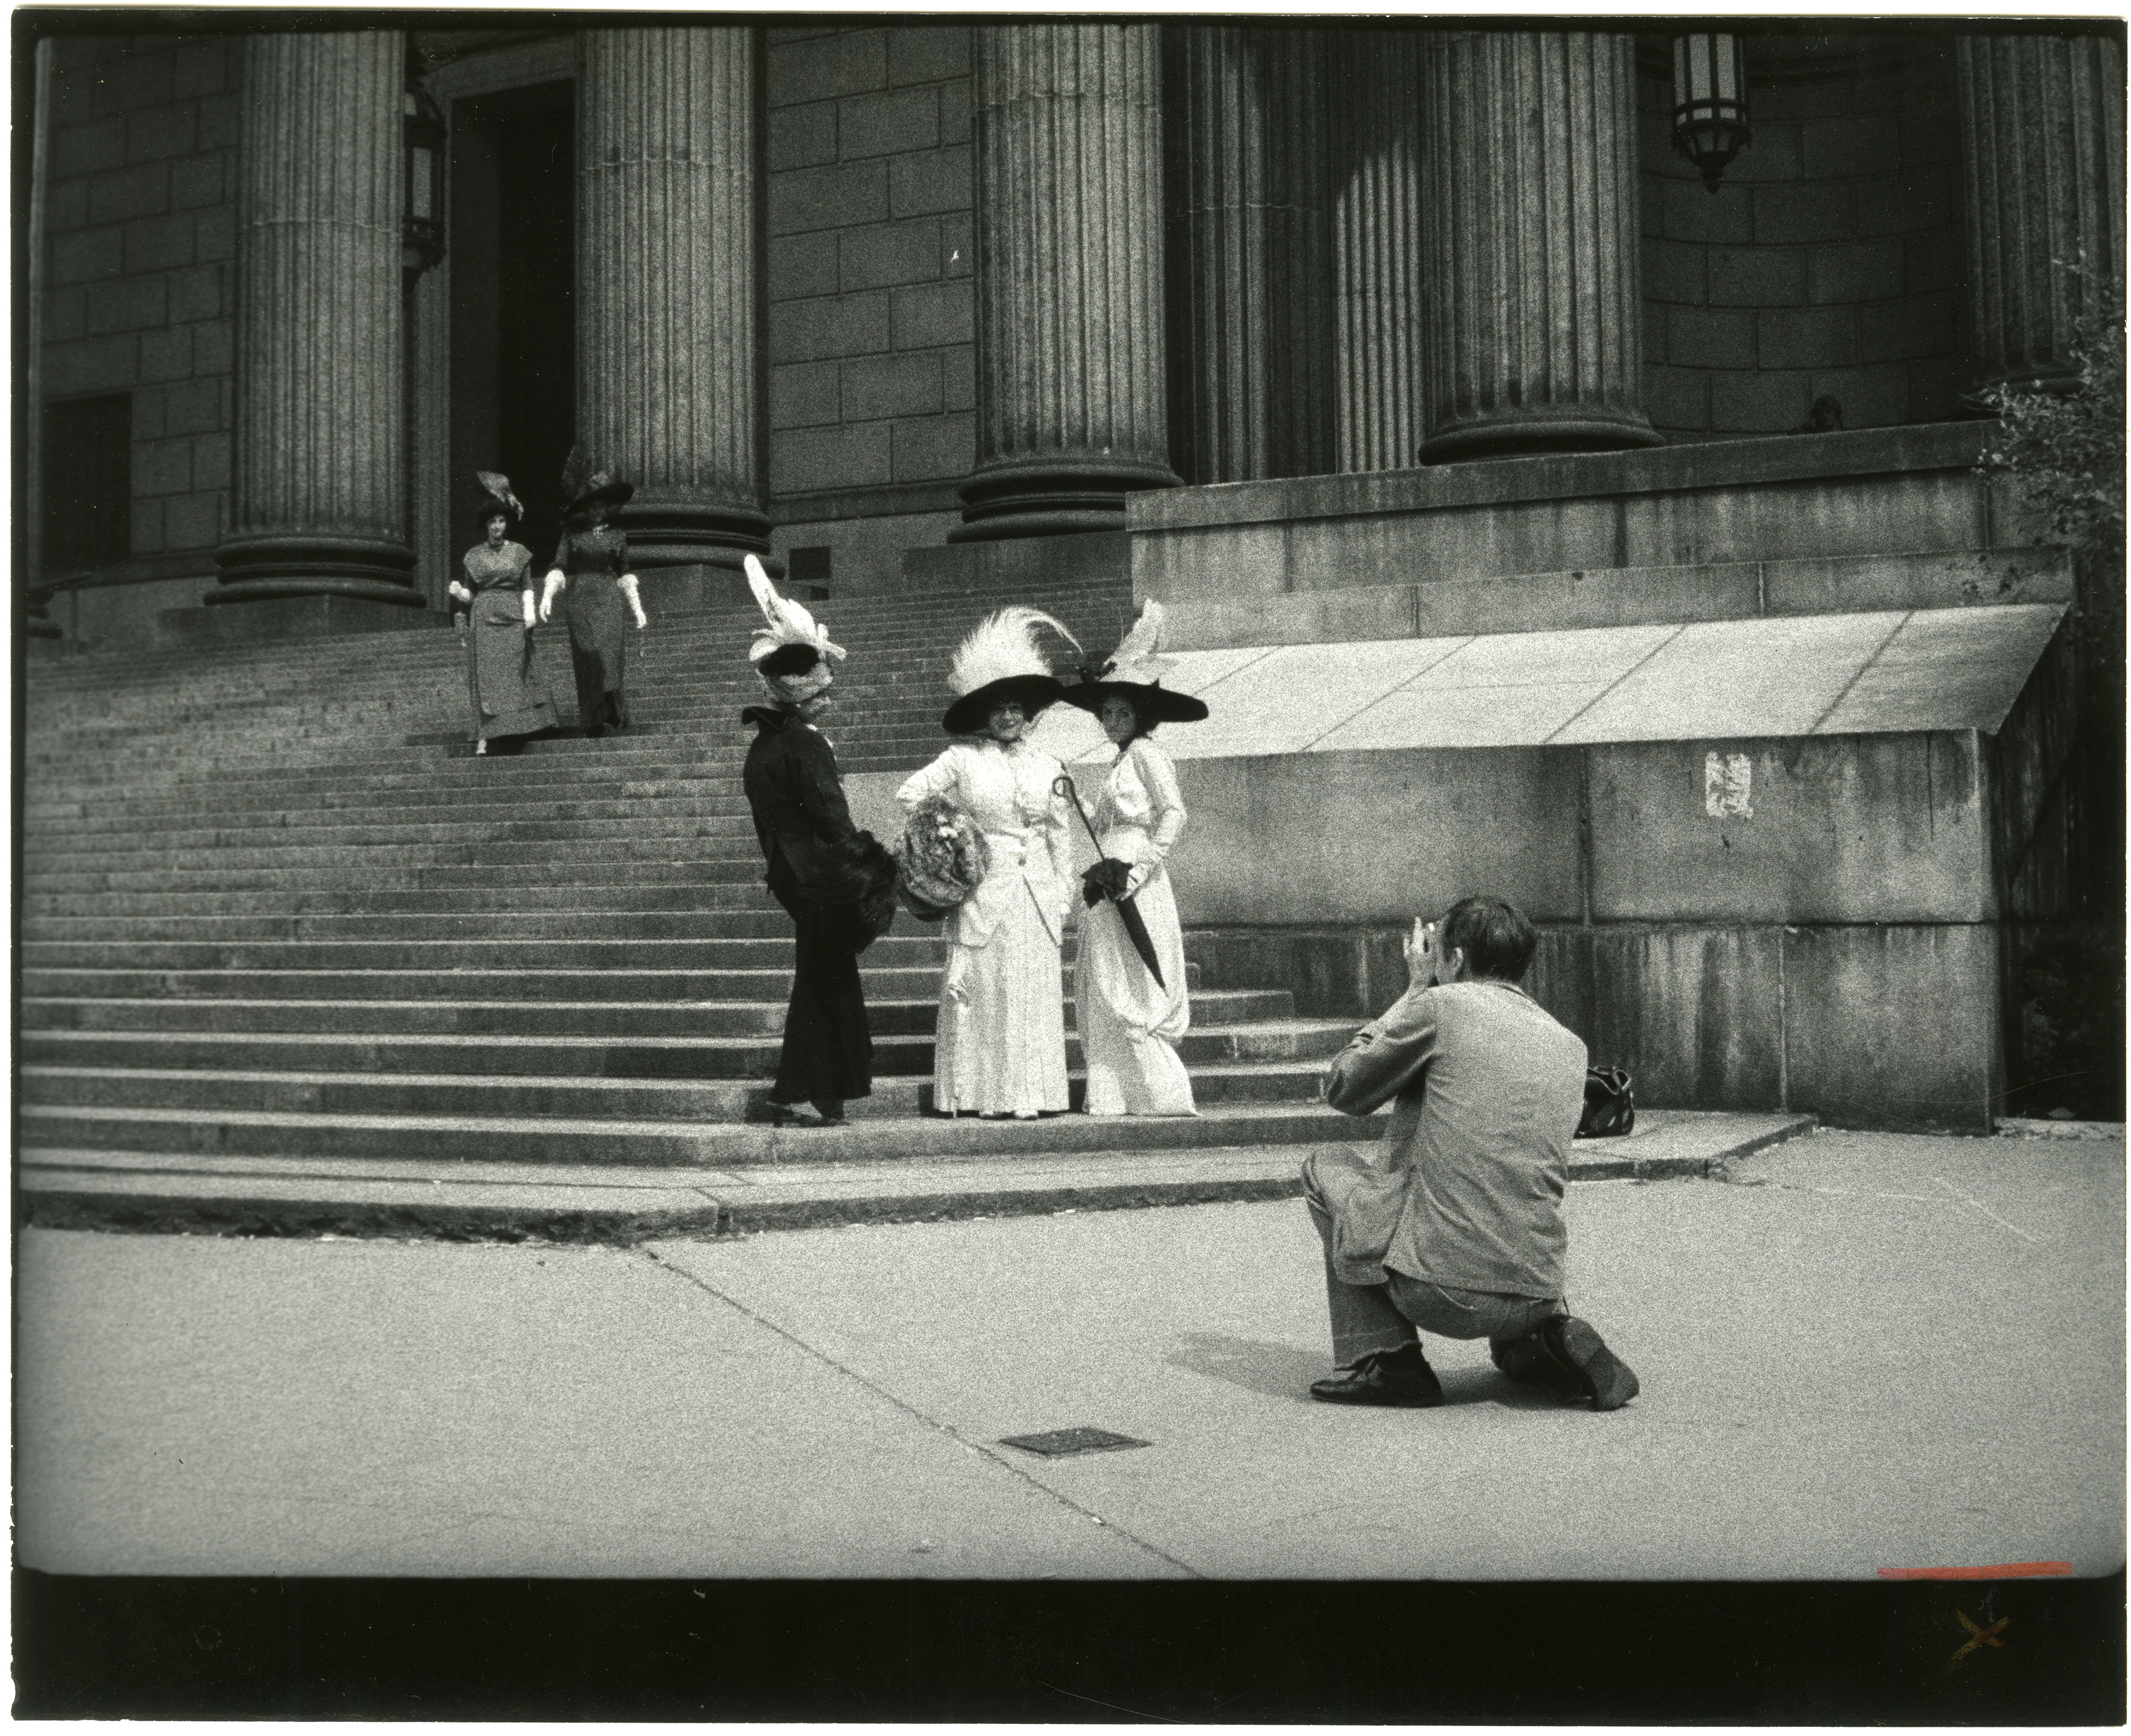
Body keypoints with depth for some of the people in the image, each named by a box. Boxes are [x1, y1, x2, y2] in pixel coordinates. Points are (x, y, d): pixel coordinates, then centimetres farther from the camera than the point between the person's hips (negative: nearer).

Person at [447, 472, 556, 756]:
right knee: (485, 676, -5)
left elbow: (527, 588, 7)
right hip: (483, 619, 0)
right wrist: (459, 592, -11)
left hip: (512, 619, 0)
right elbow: (469, 593, 10)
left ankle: (515, 731, 8)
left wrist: (529, 613, -7)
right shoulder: (474, 555, 8)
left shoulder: (519, 552, 8)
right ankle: (483, 736, -8)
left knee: (514, 673, -1)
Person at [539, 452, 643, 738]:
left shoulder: (617, 538, 13)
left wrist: (637, 608, 15)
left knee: (611, 653, -15)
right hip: (580, 599, -1)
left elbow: (625, 575, 17)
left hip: (609, 600, 1)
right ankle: (594, 724, -3)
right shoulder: (572, 535, 9)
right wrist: (547, 595, -12)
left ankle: (614, 714, -13)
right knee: (588, 658, -5)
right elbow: (558, 567, 3)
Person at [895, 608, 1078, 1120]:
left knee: (1035, 992, 3)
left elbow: (1059, 835, 14)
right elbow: (910, 795, 1)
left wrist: (1063, 893, 10)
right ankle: (980, 1094, 3)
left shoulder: (1046, 766, 11)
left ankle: (1032, 1093, 9)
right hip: (983, 889, -3)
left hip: (1036, 891, 3)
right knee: (983, 989, -3)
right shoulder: (962, 759, 0)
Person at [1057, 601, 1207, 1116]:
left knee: (1130, 994, -8)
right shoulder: (1121, 761, 18)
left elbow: (1173, 815, -18)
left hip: (1138, 890, -9)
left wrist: (1138, 868, -20)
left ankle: (1164, 1093, -3)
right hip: (1111, 891, 9)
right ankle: (1113, 1094, 11)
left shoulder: (1146, 754, -7)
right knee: (1103, 992, 8)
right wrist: (1100, 873, 8)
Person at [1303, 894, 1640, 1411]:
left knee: (1325, 1168, 19)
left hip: (1437, 1287, -6)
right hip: (1534, 1293, 6)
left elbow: (1342, 1089, 8)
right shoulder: (1569, 1045, 13)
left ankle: (1384, 1362, 8)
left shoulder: (1444, 1006, -4)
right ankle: (1551, 1337, 7)